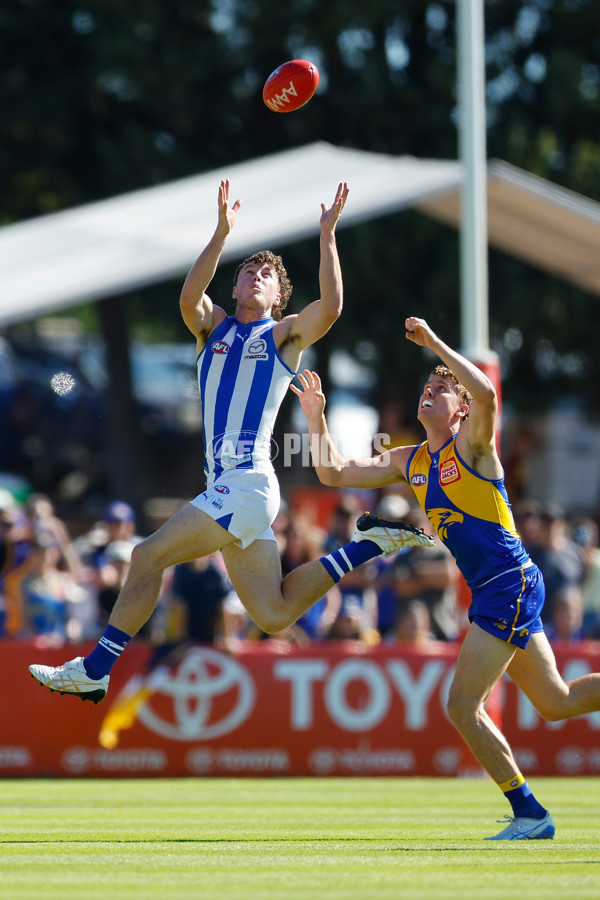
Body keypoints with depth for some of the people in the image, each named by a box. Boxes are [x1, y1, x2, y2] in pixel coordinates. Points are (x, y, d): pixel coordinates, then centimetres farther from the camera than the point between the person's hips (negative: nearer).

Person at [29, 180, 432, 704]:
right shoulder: (213, 327, 19)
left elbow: (330, 307, -14)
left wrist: (327, 236, -14)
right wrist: (222, 234, -10)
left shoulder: (286, 335, 6)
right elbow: (189, 297, -3)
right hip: (226, 488, 7)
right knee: (274, 616, 7)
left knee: (148, 557, -13)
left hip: (247, 481, -7)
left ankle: (96, 669, -8)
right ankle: (365, 548, 20)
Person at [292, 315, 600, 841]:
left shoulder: (471, 445, -7)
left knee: (462, 706, -9)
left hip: (510, 583, -9)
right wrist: (316, 418, 6)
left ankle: (529, 814, -3)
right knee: (556, 703, 11)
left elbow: (486, 393, -29)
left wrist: (434, 343, -22)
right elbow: (333, 473, 17)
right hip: (492, 592, 9)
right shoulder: (409, 462, 15)